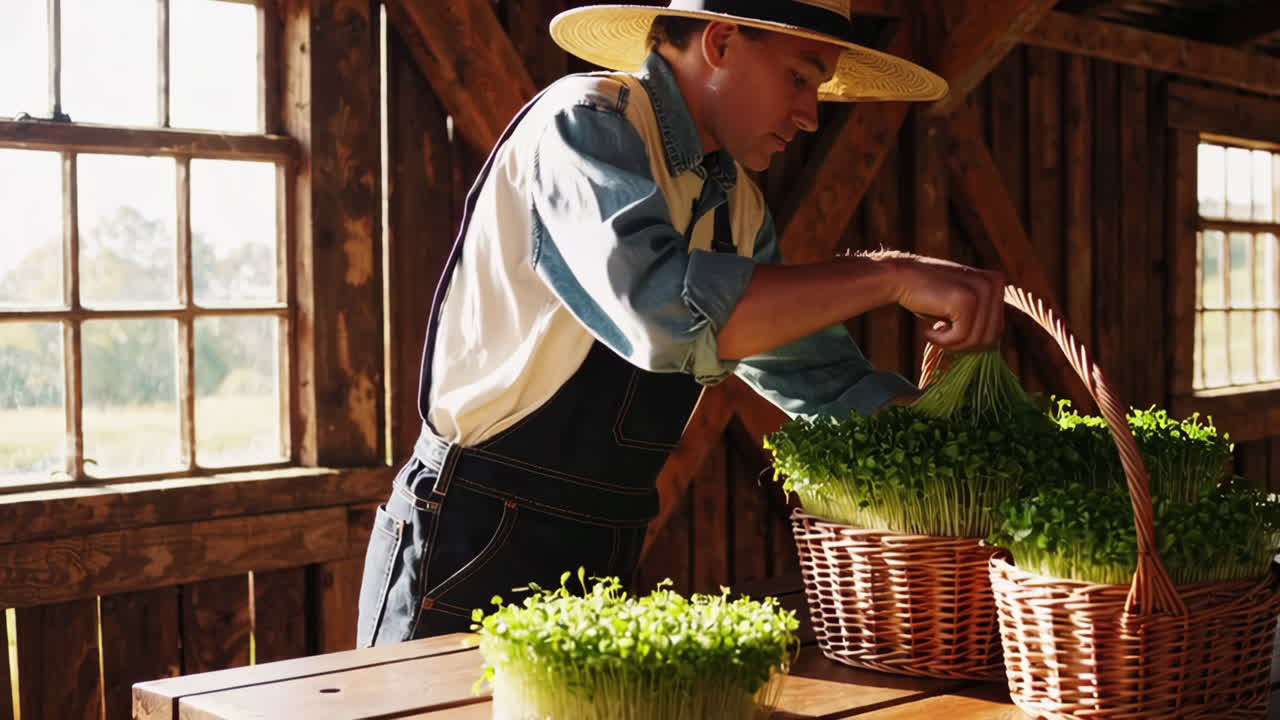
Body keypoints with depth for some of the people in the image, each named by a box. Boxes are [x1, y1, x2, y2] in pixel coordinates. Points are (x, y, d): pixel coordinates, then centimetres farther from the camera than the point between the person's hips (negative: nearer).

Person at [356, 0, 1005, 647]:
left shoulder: (734, 203, 9)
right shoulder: (583, 121, -16)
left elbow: (821, 376, 16)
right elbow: (660, 308, -34)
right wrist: (890, 276, -30)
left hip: (604, 558, 8)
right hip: (477, 544, -8)